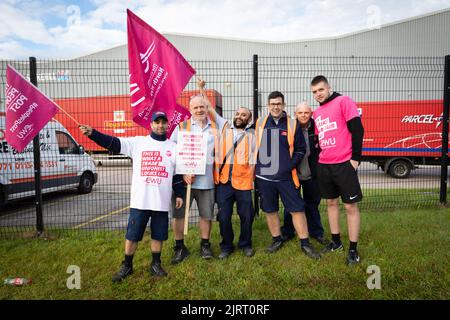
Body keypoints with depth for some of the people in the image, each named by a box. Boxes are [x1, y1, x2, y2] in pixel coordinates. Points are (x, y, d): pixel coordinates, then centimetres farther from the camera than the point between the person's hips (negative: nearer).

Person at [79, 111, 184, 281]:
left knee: (158, 234, 11)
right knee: (132, 234, 7)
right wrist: (92, 133, -17)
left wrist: (179, 194, 9)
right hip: (140, 200, -1)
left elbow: (178, 174, 11)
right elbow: (113, 143, -5)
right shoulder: (138, 142, 3)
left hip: (162, 201, 1)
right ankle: (127, 266, 25)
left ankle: (155, 264, 29)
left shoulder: (173, 147, 8)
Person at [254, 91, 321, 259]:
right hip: (264, 177, 2)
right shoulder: (260, 123, 6)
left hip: (286, 177, -2)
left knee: (297, 209, 0)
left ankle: (305, 244, 14)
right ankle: (277, 240, 29)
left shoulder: (292, 124, 0)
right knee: (270, 210, 11)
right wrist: (257, 166, 5)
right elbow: (254, 146, 12)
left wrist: (291, 165, -9)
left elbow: (301, 149, 2)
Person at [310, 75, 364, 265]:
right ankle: (336, 242, 29)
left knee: (351, 206, 2)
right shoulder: (317, 113, 13)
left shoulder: (343, 101, -5)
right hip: (324, 165, 7)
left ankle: (353, 249, 13)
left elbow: (357, 130, -11)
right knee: (331, 203, 15)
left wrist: (355, 158, -13)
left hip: (344, 164, -7)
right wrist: (319, 158, 12)